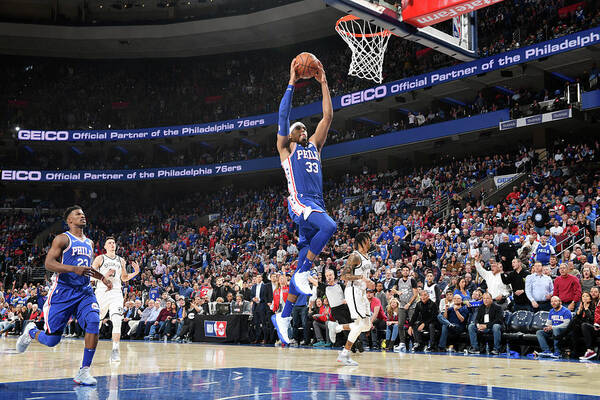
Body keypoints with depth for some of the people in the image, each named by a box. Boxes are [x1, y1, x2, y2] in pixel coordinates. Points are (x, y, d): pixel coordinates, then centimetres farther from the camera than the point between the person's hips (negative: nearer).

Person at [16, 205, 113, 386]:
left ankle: (84, 371, -15)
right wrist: (75, 269, -27)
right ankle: (31, 332, 36)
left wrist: (103, 278, 17)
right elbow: (48, 263, -14)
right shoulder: (63, 239, -4)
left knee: (93, 323, -23)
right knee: (51, 340, -1)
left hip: (84, 291, 5)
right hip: (63, 292, -5)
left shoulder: (89, 243, 17)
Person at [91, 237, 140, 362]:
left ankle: (115, 350, -17)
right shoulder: (100, 259, 3)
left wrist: (136, 272, 8)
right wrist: (104, 276, -16)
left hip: (116, 293, 2)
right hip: (102, 292, -1)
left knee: (117, 321, -17)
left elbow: (124, 278, 24)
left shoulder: (121, 260, 15)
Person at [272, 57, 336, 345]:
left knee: (303, 265, 3)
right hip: (299, 203, -6)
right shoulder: (286, 148, 11)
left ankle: (283, 316, 9)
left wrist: (323, 83, 16)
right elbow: (283, 115, 2)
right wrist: (292, 83, 1)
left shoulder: (314, 146, 24)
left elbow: (328, 117, 19)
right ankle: (303, 273, -21)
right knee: (329, 226, -35)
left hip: (316, 205, 6)